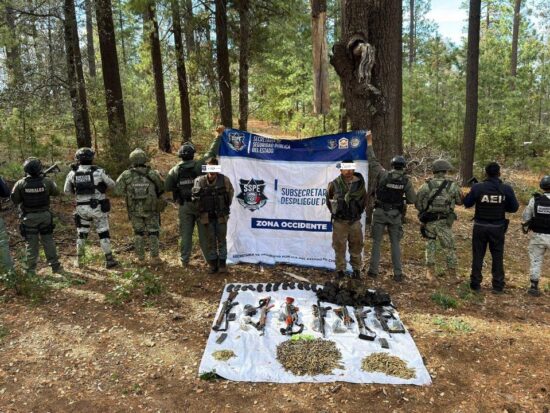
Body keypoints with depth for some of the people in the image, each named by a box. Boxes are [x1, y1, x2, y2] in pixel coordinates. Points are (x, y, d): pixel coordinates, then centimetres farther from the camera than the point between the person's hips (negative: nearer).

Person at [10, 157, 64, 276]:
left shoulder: (21, 184, -12)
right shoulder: (47, 181, -11)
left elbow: (15, 200, -3)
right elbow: (56, 192, 6)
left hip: (29, 217, 0)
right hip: (45, 215, 1)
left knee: (31, 243, 8)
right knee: (48, 241, 11)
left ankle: (31, 270, 13)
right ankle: (55, 266, 14)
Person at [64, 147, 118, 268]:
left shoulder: (72, 173, -2)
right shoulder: (99, 171, -10)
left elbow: (67, 191, 8)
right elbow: (112, 184, 0)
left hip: (82, 208, 3)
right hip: (98, 208, -3)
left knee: (82, 234, 17)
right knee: (103, 233, 6)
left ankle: (79, 260, 24)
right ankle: (109, 260, 7)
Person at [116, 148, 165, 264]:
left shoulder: (126, 175, -13)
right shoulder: (153, 174, -13)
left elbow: (119, 189, -6)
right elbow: (162, 188, -1)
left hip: (135, 209, 1)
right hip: (151, 209, -1)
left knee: (138, 232, 17)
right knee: (153, 232, 11)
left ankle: (140, 257, 21)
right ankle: (154, 257, 9)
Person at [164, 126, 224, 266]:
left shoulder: (175, 170, -2)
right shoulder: (198, 165, -8)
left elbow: (167, 187, 2)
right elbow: (211, 153, -1)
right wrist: (219, 136, 6)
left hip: (184, 206, 2)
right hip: (200, 204, -1)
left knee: (185, 233, 10)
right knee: (204, 233, 6)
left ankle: (184, 260, 15)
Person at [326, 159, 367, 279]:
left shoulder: (359, 183, -2)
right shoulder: (334, 184, -7)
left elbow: (364, 199, 12)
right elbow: (328, 198, 11)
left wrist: (359, 211, 11)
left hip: (355, 221, 1)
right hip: (339, 221, -1)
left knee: (356, 246, 9)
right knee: (339, 246, 5)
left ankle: (356, 269, 24)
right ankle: (340, 270, 17)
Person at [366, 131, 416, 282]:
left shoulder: (383, 175, -8)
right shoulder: (406, 180, -5)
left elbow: (372, 161, -1)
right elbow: (412, 199, -1)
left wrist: (369, 142, 7)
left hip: (380, 213, -1)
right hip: (396, 215, 1)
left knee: (377, 242, 8)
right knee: (395, 244, 9)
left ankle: (373, 270, 11)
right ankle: (398, 274, 9)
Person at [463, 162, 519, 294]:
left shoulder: (477, 187, -13)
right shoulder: (507, 189, -9)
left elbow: (467, 204, -2)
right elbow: (514, 208, -1)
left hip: (480, 227, -1)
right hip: (498, 228, 1)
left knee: (478, 255, 10)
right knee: (498, 257, 12)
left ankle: (475, 284, 16)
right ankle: (498, 286, 17)